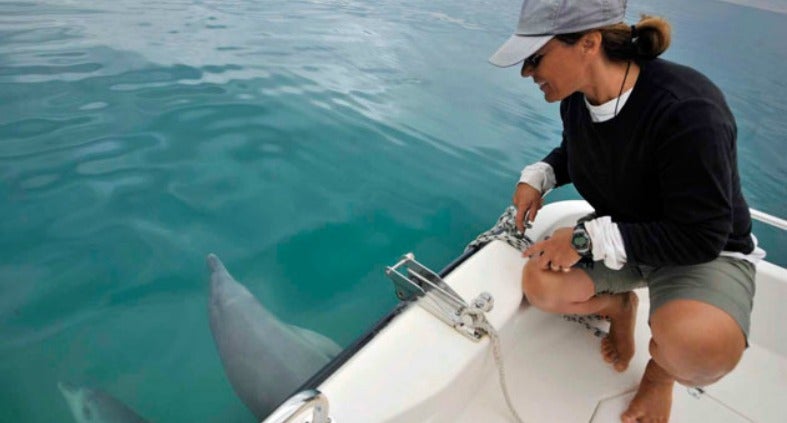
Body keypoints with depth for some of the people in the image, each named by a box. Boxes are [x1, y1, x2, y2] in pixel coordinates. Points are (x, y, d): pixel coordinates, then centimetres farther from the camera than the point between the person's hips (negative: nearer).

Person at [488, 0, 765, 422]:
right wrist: (537, 177, -7)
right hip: (618, 237, 6)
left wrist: (589, 238, -29)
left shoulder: (687, 110, -32)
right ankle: (618, 306, 15)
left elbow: (699, 237, -27)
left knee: (699, 344, -35)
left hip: (707, 252, -5)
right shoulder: (576, 96, -11)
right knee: (539, 284, -19)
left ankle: (662, 368, 5)